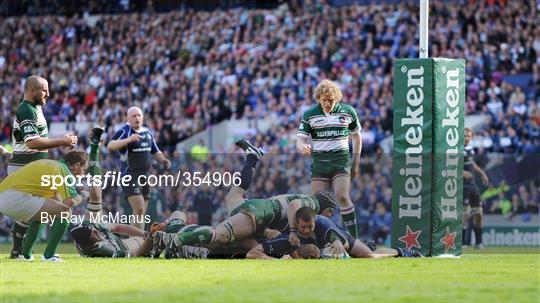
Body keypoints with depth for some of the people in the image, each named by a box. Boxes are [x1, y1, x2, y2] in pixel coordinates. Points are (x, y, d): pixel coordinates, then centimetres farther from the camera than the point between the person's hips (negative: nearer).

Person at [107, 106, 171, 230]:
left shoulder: (148, 133, 13)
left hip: (145, 176, 7)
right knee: (139, 210, -18)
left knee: (140, 213, 10)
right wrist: (129, 139, -37)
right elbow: (110, 146, -25)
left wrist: (163, 160, 5)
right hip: (130, 177, -7)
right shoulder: (124, 132, -9)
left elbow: (155, 151, 25)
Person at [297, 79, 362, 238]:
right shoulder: (309, 115, 1)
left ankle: (354, 237, -15)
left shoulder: (348, 111, 3)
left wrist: (356, 163, 12)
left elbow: (356, 136, 16)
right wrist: (303, 148, -27)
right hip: (319, 163, 2)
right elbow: (300, 140, -2)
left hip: (341, 161, -2)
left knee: (342, 196, -20)